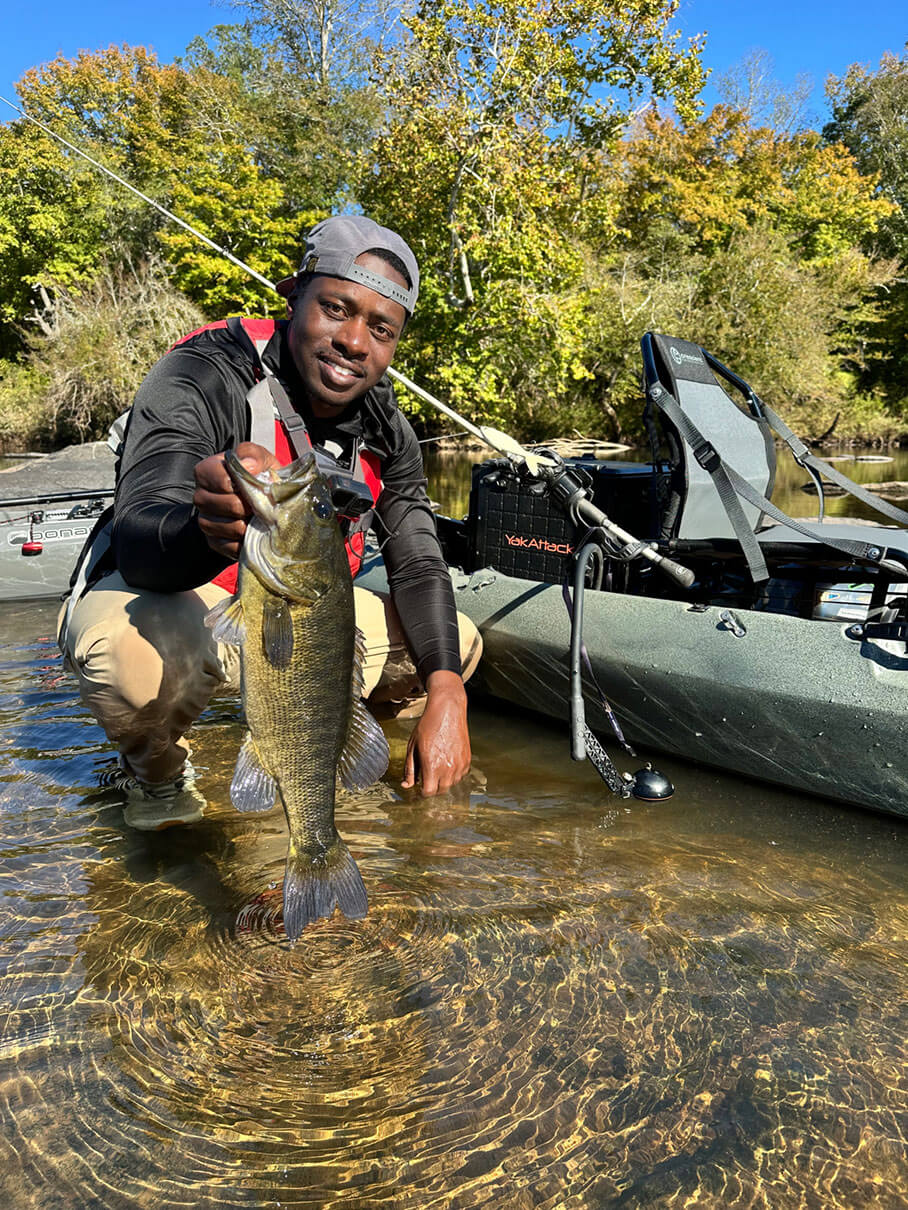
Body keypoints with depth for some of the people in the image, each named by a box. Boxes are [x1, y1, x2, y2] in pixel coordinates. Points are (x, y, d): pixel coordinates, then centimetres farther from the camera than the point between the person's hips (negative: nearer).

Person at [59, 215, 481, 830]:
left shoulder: (385, 430, -5)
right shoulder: (200, 378, -25)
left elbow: (419, 566, -2)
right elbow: (135, 541, -37)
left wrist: (445, 697, -16)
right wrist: (209, 529, -62)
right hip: (163, 600, -5)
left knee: (456, 643, 1)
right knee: (135, 648, -41)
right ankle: (156, 767, -4)